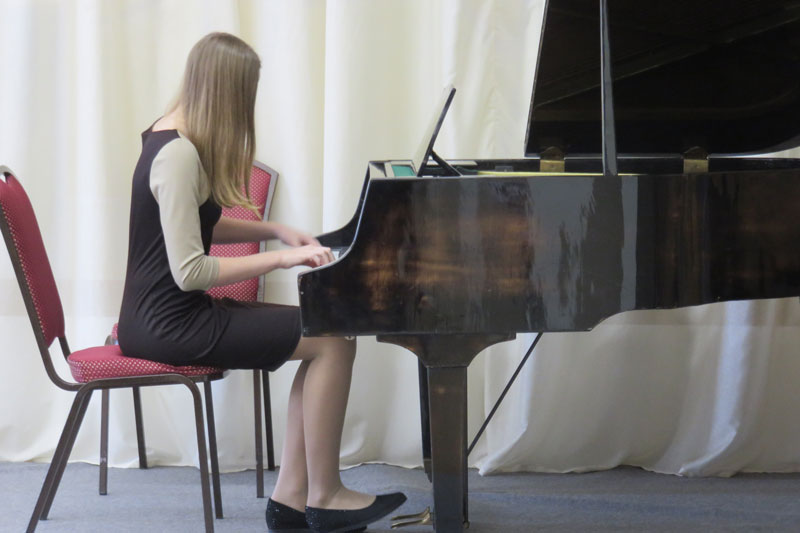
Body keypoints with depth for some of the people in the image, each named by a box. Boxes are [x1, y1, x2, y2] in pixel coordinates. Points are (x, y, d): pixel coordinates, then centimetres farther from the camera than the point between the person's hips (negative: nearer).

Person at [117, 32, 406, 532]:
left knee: (327, 332, 6)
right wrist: (282, 257, -17)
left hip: (164, 314, 10)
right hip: (169, 324, -10)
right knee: (335, 340, -10)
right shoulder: (178, 156, -21)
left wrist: (274, 230, 11)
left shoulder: (174, 138, 10)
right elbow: (189, 271, -25)